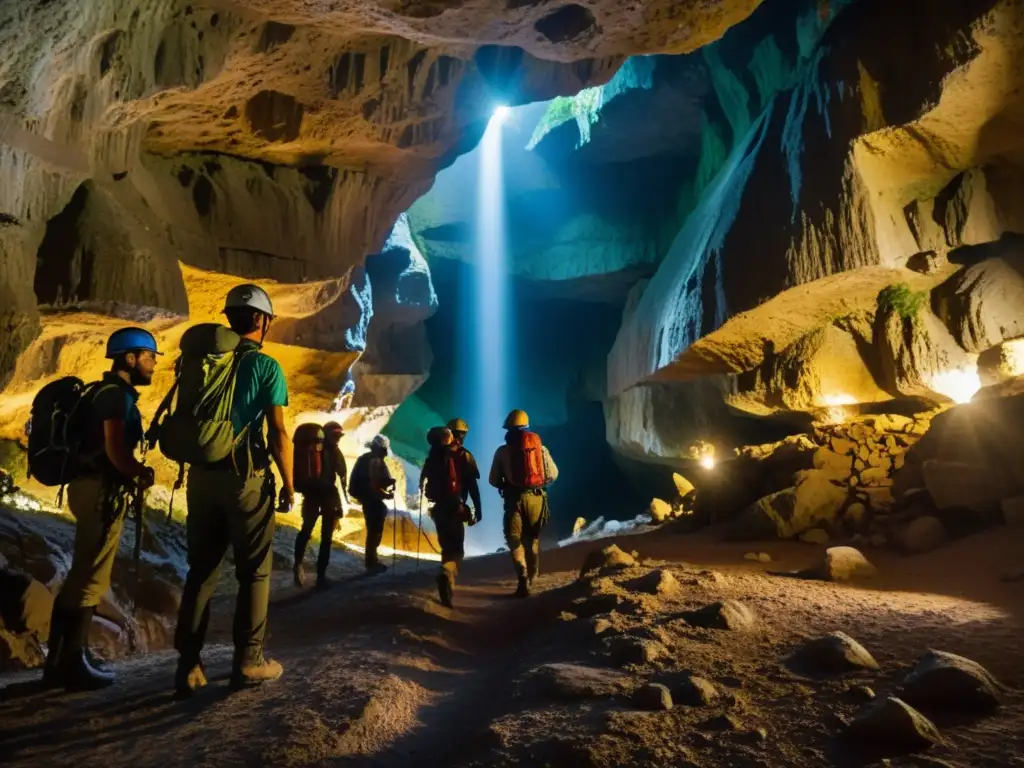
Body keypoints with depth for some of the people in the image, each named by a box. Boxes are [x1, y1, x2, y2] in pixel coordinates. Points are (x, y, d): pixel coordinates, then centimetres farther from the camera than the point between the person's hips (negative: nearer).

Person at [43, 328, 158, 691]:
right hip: (101, 491, -10)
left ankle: (62, 657, 26)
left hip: (91, 487, 10)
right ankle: (72, 662, 4)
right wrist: (141, 474, -7)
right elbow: (114, 449, -23)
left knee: (82, 576, 17)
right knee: (89, 579, -4)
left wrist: (134, 472, 7)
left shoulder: (109, 392, 17)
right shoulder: (115, 393, -14)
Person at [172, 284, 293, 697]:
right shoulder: (266, 366, -6)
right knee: (254, 571, 7)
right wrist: (289, 484, -2)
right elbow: (277, 433, -10)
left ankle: (188, 665, 14)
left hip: (202, 475, 5)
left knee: (200, 570, 12)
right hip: (246, 477, -5)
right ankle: (248, 660, 12)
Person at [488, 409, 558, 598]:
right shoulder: (540, 447, 7)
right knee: (533, 539, 17)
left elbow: (493, 480, 5)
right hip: (536, 498, 3)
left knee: (515, 540, 3)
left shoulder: (502, 451, 0)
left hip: (515, 499, -3)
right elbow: (553, 474, 8)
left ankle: (523, 578, -16)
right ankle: (530, 580, 25)